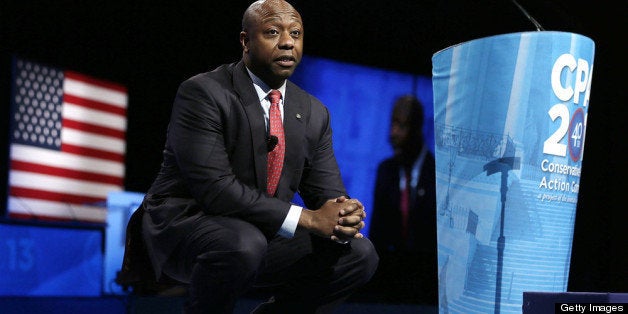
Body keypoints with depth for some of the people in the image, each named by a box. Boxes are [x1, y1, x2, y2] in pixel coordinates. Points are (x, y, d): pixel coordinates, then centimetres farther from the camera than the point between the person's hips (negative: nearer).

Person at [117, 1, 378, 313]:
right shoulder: (201, 93, -15)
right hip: (183, 227, -6)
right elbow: (214, 188, -25)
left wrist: (344, 218, -21)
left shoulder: (314, 113, 7)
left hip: (264, 234, 7)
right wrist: (307, 218, -27)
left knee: (359, 254, -8)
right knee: (243, 245, -38)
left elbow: (327, 193, 6)